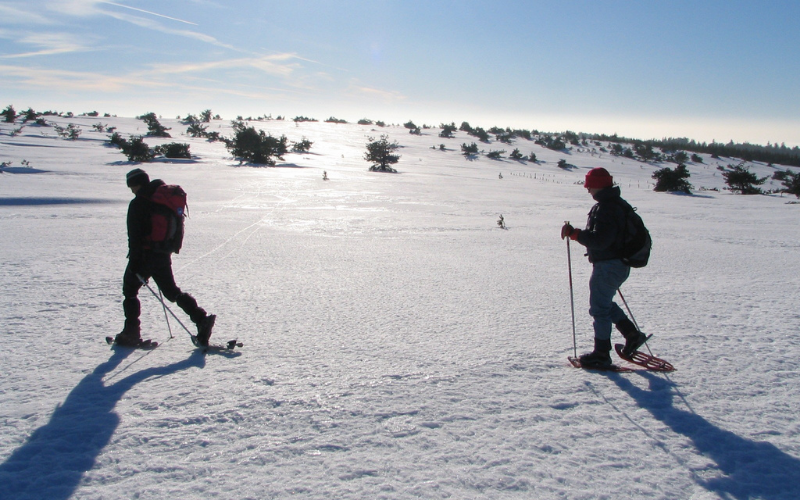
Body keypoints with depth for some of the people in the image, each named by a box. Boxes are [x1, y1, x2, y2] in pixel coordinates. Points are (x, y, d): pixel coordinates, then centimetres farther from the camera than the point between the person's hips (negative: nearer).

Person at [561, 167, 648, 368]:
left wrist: (574, 233, -24)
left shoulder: (606, 208, -21)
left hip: (607, 266, -10)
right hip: (620, 265, 10)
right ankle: (632, 334, 23)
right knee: (605, 303, 24)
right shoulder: (617, 203, 12)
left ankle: (601, 354, 7)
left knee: (599, 308, -1)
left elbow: (600, 240, -28)